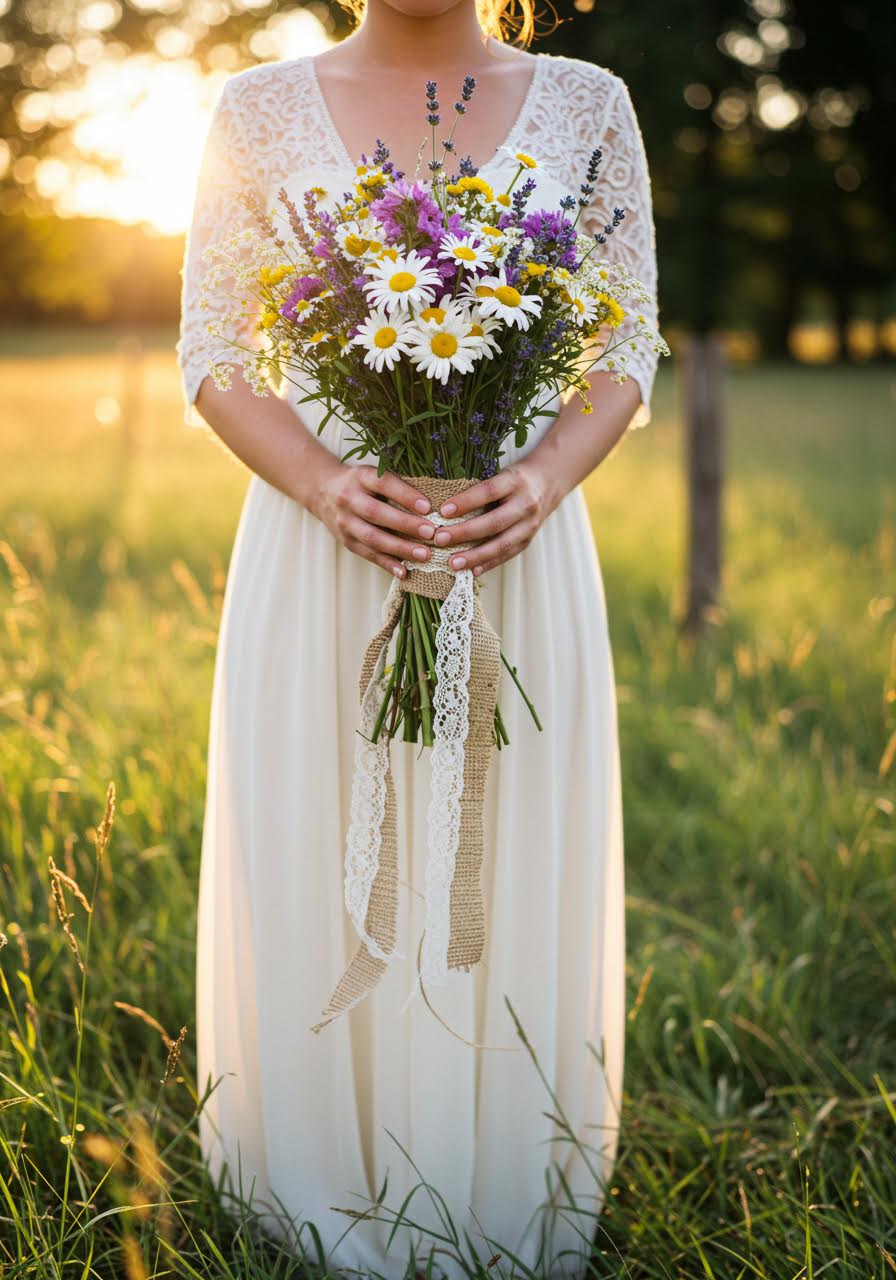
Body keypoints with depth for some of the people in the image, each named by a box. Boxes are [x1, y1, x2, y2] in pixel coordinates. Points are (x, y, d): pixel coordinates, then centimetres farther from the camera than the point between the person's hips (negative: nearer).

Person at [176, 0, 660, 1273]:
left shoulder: (588, 105, 7)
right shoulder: (262, 109, 5)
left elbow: (626, 350, 6)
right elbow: (213, 353, 4)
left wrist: (545, 479, -14)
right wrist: (321, 481, -15)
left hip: (521, 563, 1)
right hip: (318, 557, 0)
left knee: (511, 881, 4)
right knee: (320, 882, 4)